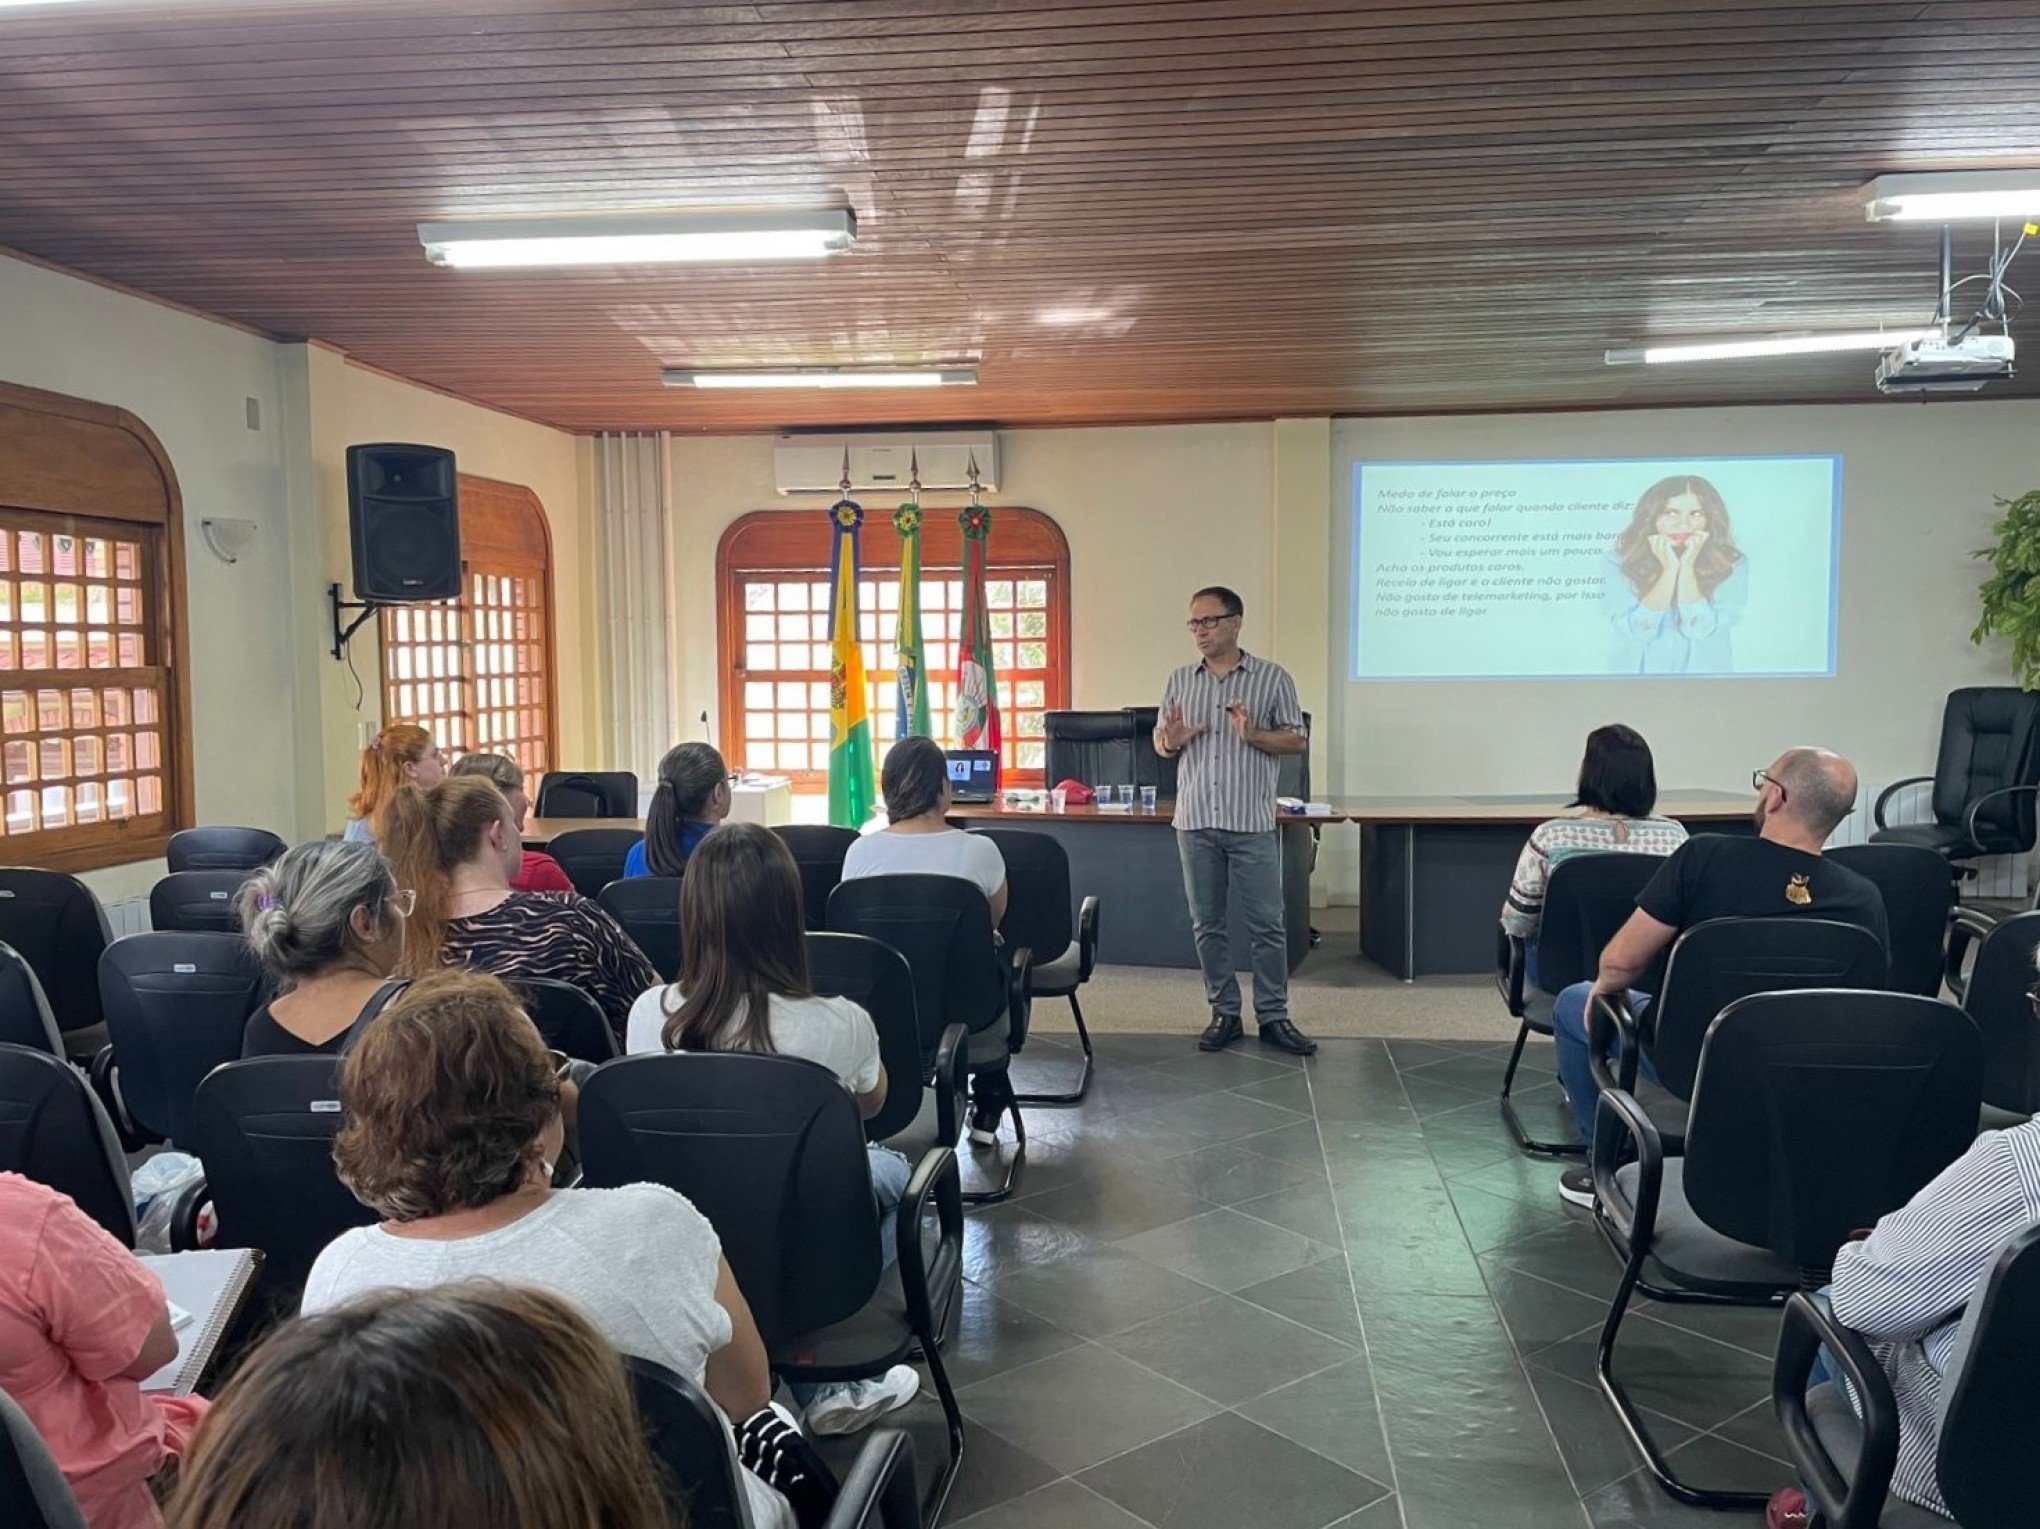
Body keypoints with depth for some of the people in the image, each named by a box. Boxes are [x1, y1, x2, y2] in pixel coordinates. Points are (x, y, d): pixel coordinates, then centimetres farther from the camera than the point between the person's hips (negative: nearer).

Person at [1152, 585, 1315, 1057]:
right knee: (1208, 924, 8)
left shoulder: (1273, 678, 1)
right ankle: (1224, 1013, 18)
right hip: (1195, 822, 3)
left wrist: (1253, 735, -17)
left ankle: (1273, 1016, 12)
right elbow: (1160, 740, 15)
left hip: (1252, 824, -3)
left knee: (1266, 924, 2)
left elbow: (1297, 739, 0)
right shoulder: (1179, 681, 10)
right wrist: (1170, 742, -9)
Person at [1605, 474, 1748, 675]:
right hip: (1638, 670, 1)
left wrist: (1686, 566, -13)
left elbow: (1699, 628, -11)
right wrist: (1669, 569, -12)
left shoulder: (1731, 565, -3)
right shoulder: (1622, 561, -3)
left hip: (1702, 671, -1)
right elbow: (1638, 629, -11)